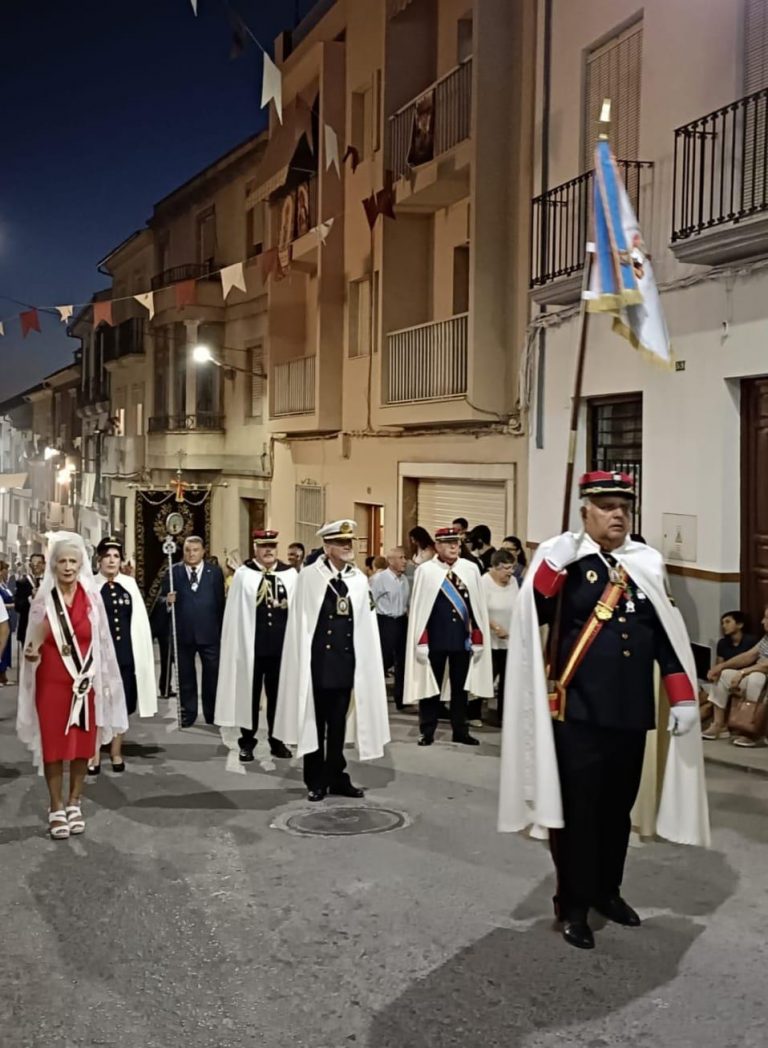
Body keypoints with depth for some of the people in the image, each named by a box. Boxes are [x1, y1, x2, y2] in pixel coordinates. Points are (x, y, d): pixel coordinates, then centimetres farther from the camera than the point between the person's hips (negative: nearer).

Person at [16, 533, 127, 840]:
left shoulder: (92, 598, -1)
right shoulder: (43, 599, -2)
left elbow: (101, 642, 3)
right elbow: (34, 641, 4)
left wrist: (103, 680, 2)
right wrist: (31, 653, -18)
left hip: (85, 682, 1)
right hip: (51, 683, -1)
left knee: (83, 744, 7)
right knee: (53, 744, 2)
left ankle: (74, 804, 21)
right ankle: (56, 809, 13)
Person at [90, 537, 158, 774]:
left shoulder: (130, 584, 3)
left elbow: (139, 621, 5)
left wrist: (141, 653, 1)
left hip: (126, 652, 3)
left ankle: (116, 752, 23)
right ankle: (95, 754, 14)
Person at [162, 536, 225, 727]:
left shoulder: (215, 572, 2)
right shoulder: (174, 572, 2)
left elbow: (221, 602, 0)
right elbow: (166, 598, 0)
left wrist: (222, 630, -3)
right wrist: (168, 601, -23)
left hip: (209, 632, 0)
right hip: (183, 633, 0)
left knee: (212, 675, 8)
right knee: (186, 676, 11)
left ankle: (212, 715, 19)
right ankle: (188, 714, 22)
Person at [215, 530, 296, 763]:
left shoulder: (290, 574, 4)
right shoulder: (243, 574, -2)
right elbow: (235, 612, -4)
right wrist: (238, 644, -7)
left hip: (281, 644, 2)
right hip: (251, 644, -2)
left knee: (278, 694, 11)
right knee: (249, 694, 8)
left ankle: (277, 741, 23)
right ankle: (247, 743, 18)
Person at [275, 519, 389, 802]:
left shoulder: (359, 579, 5)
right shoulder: (309, 577, -6)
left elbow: (365, 624, 6)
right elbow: (299, 622, -5)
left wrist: (363, 660, 3)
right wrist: (303, 659, -9)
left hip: (346, 661, 3)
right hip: (318, 660, -3)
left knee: (338, 723, 11)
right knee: (314, 721, 7)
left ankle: (336, 777, 22)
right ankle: (315, 781, 17)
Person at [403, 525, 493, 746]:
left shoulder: (471, 569, 1)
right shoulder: (425, 571, -7)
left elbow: (477, 606, 4)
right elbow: (418, 609, -6)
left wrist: (478, 639, 1)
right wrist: (420, 642, -9)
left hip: (462, 638, 3)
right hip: (435, 638, -2)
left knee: (460, 686, 12)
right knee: (431, 685, 7)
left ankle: (460, 731, 24)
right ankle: (427, 732, 18)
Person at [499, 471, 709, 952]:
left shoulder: (647, 565, 9)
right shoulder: (565, 561, -5)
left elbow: (667, 634, 10)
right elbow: (531, 618, -16)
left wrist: (682, 696, 4)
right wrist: (553, 566, -28)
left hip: (632, 712, 5)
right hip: (579, 712, -5)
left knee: (618, 808, 17)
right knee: (577, 810, 2)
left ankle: (607, 890, 34)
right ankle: (573, 906, 16)